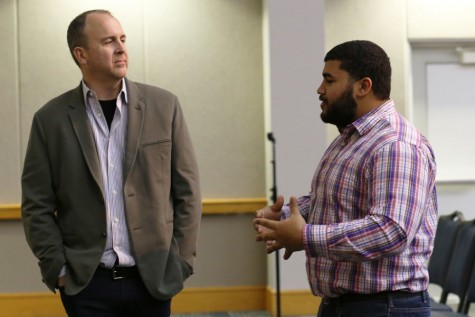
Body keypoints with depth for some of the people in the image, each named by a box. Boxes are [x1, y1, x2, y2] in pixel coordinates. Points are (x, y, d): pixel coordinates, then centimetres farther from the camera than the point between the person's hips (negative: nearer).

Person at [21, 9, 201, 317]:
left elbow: (187, 189, 3)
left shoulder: (164, 106, 1)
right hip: (85, 282, 0)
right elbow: (37, 205, 2)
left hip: (153, 278, 1)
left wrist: (182, 261, -1)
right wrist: (57, 269, -4)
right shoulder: (51, 119, 0)